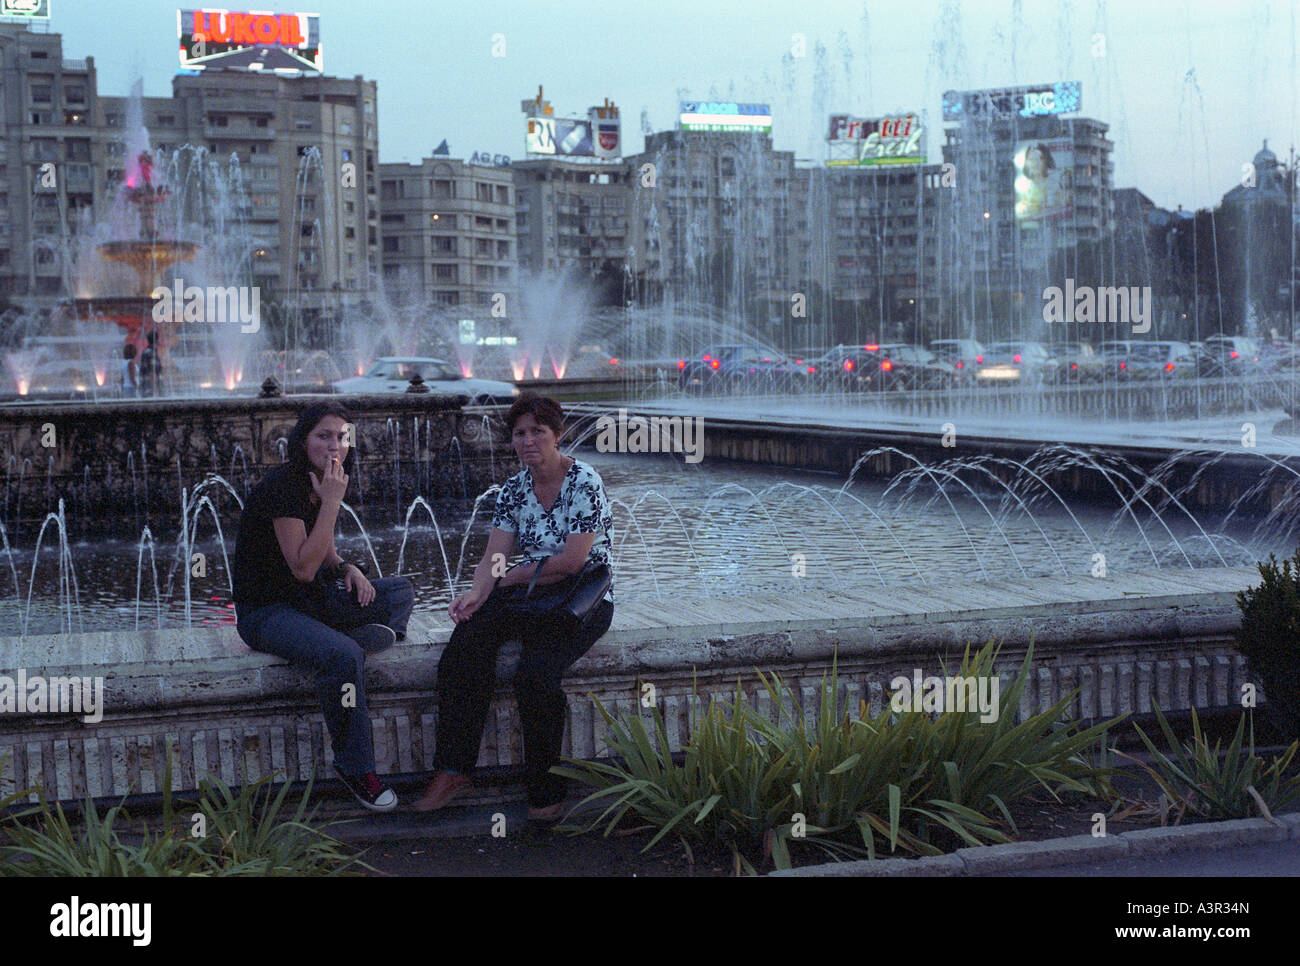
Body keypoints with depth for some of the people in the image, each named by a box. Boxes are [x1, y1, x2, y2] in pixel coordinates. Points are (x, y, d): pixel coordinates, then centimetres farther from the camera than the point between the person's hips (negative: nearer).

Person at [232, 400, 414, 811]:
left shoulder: (321, 484, 8)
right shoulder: (283, 486, -19)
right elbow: (303, 567, -26)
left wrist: (347, 568, 0)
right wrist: (332, 502, -24)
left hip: (308, 599, 9)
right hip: (265, 610, -9)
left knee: (400, 591, 7)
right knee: (342, 656, -34)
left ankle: (372, 637, -17)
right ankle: (356, 768, -23)